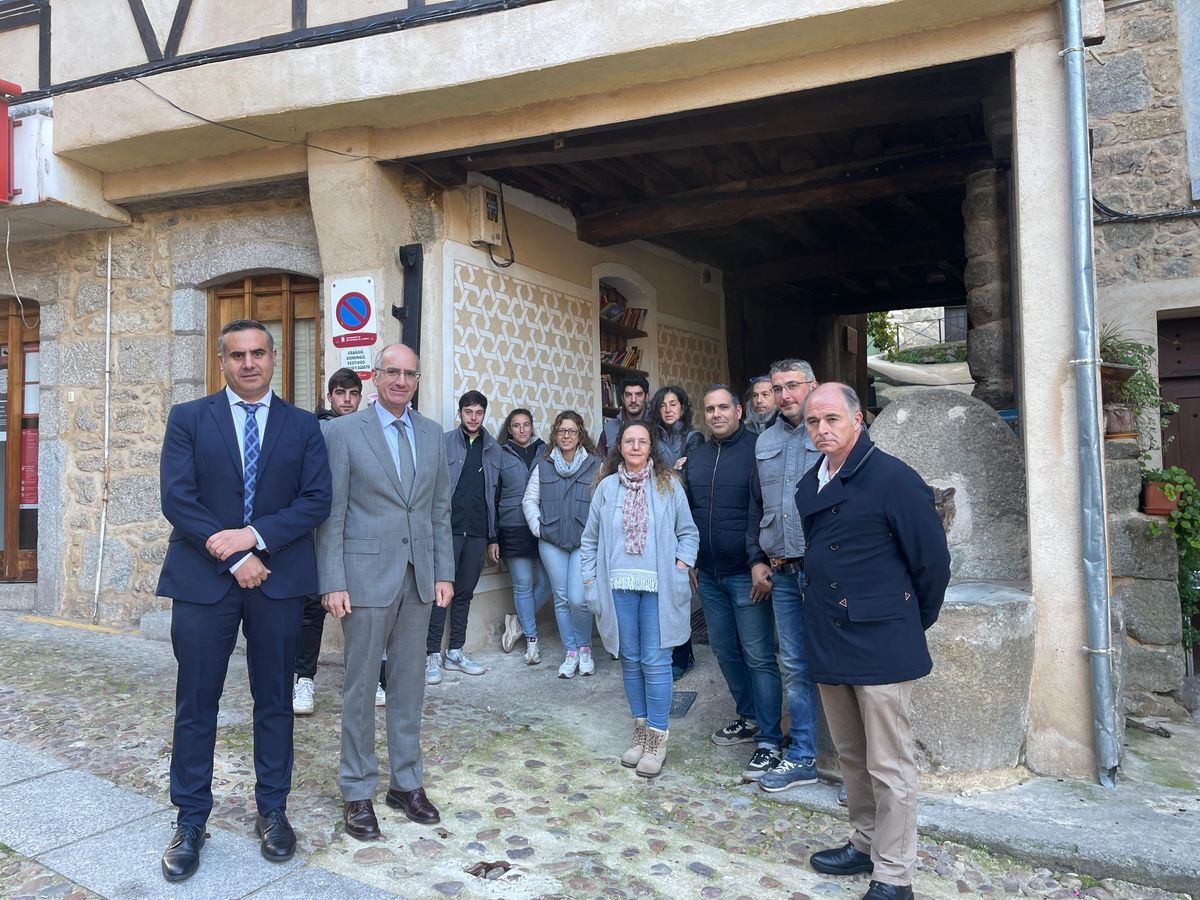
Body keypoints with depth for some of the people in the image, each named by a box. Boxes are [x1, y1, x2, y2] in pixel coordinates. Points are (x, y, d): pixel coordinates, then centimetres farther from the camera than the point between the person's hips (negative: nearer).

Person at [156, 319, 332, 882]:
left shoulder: (303, 426, 5)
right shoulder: (188, 419, 3)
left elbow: (317, 499, -3)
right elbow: (176, 498, -6)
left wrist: (254, 536, -16)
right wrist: (233, 559, -13)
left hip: (278, 580, 1)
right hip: (203, 579, 0)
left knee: (274, 700, 10)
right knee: (196, 703, 7)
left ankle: (272, 812, 26)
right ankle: (190, 821, 23)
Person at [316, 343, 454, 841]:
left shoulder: (432, 434, 9)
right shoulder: (343, 431, -4)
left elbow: (440, 509, 11)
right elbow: (330, 514, -6)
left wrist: (444, 572, 6)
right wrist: (332, 583, -10)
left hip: (419, 576, 4)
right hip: (367, 575, -4)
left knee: (409, 684, 13)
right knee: (360, 686, 6)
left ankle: (406, 782, 28)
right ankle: (357, 792, 22)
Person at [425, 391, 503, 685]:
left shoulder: (493, 449, 11)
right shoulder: (443, 443, -1)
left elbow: (495, 495, 13)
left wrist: (493, 537, 12)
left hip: (477, 533, 4)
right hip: (448, 529, -4)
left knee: (465, 592, 11)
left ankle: (456, 652, 21)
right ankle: (432, 655, 7)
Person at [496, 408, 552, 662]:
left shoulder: (545, 452, 8)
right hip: (514, 529, -1)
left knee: (546, 582, 0)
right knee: (523, 584, 3)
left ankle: (519, 622, 22)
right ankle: (531, 639, 16)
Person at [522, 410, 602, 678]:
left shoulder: (595, 466, -1)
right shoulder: (543, 466, 8)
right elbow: (529, 500, 12)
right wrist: (537, 527, 2)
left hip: (585, 542, -3)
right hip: (551, 542, 3)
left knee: (578, 600, -10)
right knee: (561, 599, 8)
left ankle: (584, 648, 16)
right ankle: (570, 653, 23)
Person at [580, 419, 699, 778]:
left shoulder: (668, 485, 2)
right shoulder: (607, 487, 6)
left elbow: (688, 532, 8)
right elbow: (590, 539, 13)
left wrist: (681, 566, -5)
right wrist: (591, 579, 7)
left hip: (658, 587, -2)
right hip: (619, 587, 2)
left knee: (655, 661, -2)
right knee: (630, 660, 11)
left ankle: (657, 738, 10)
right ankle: (640, 732, 24)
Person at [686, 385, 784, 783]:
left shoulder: (758, 449, -9)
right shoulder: (696, 456, 11)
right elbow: (687, 511, 18)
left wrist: (760, 561, -17)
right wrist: (687, 561, 14)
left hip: (746, 574, -7)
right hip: (708, 574, 7)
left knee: (758, 657, -3)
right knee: (725, 652, 16)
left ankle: (769, 742, 6)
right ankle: (749, 718, 33)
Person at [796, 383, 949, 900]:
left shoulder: (894, 479, -12)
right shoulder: (808, 488, 9)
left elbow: (933, 561, -7)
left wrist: (911, 624, 2)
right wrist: (826, 619, 16)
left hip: (881, 645, -7)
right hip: (828, 642, 7)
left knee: (889, 767, 3)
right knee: (851, 756, 20)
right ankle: (866, 843, 37)